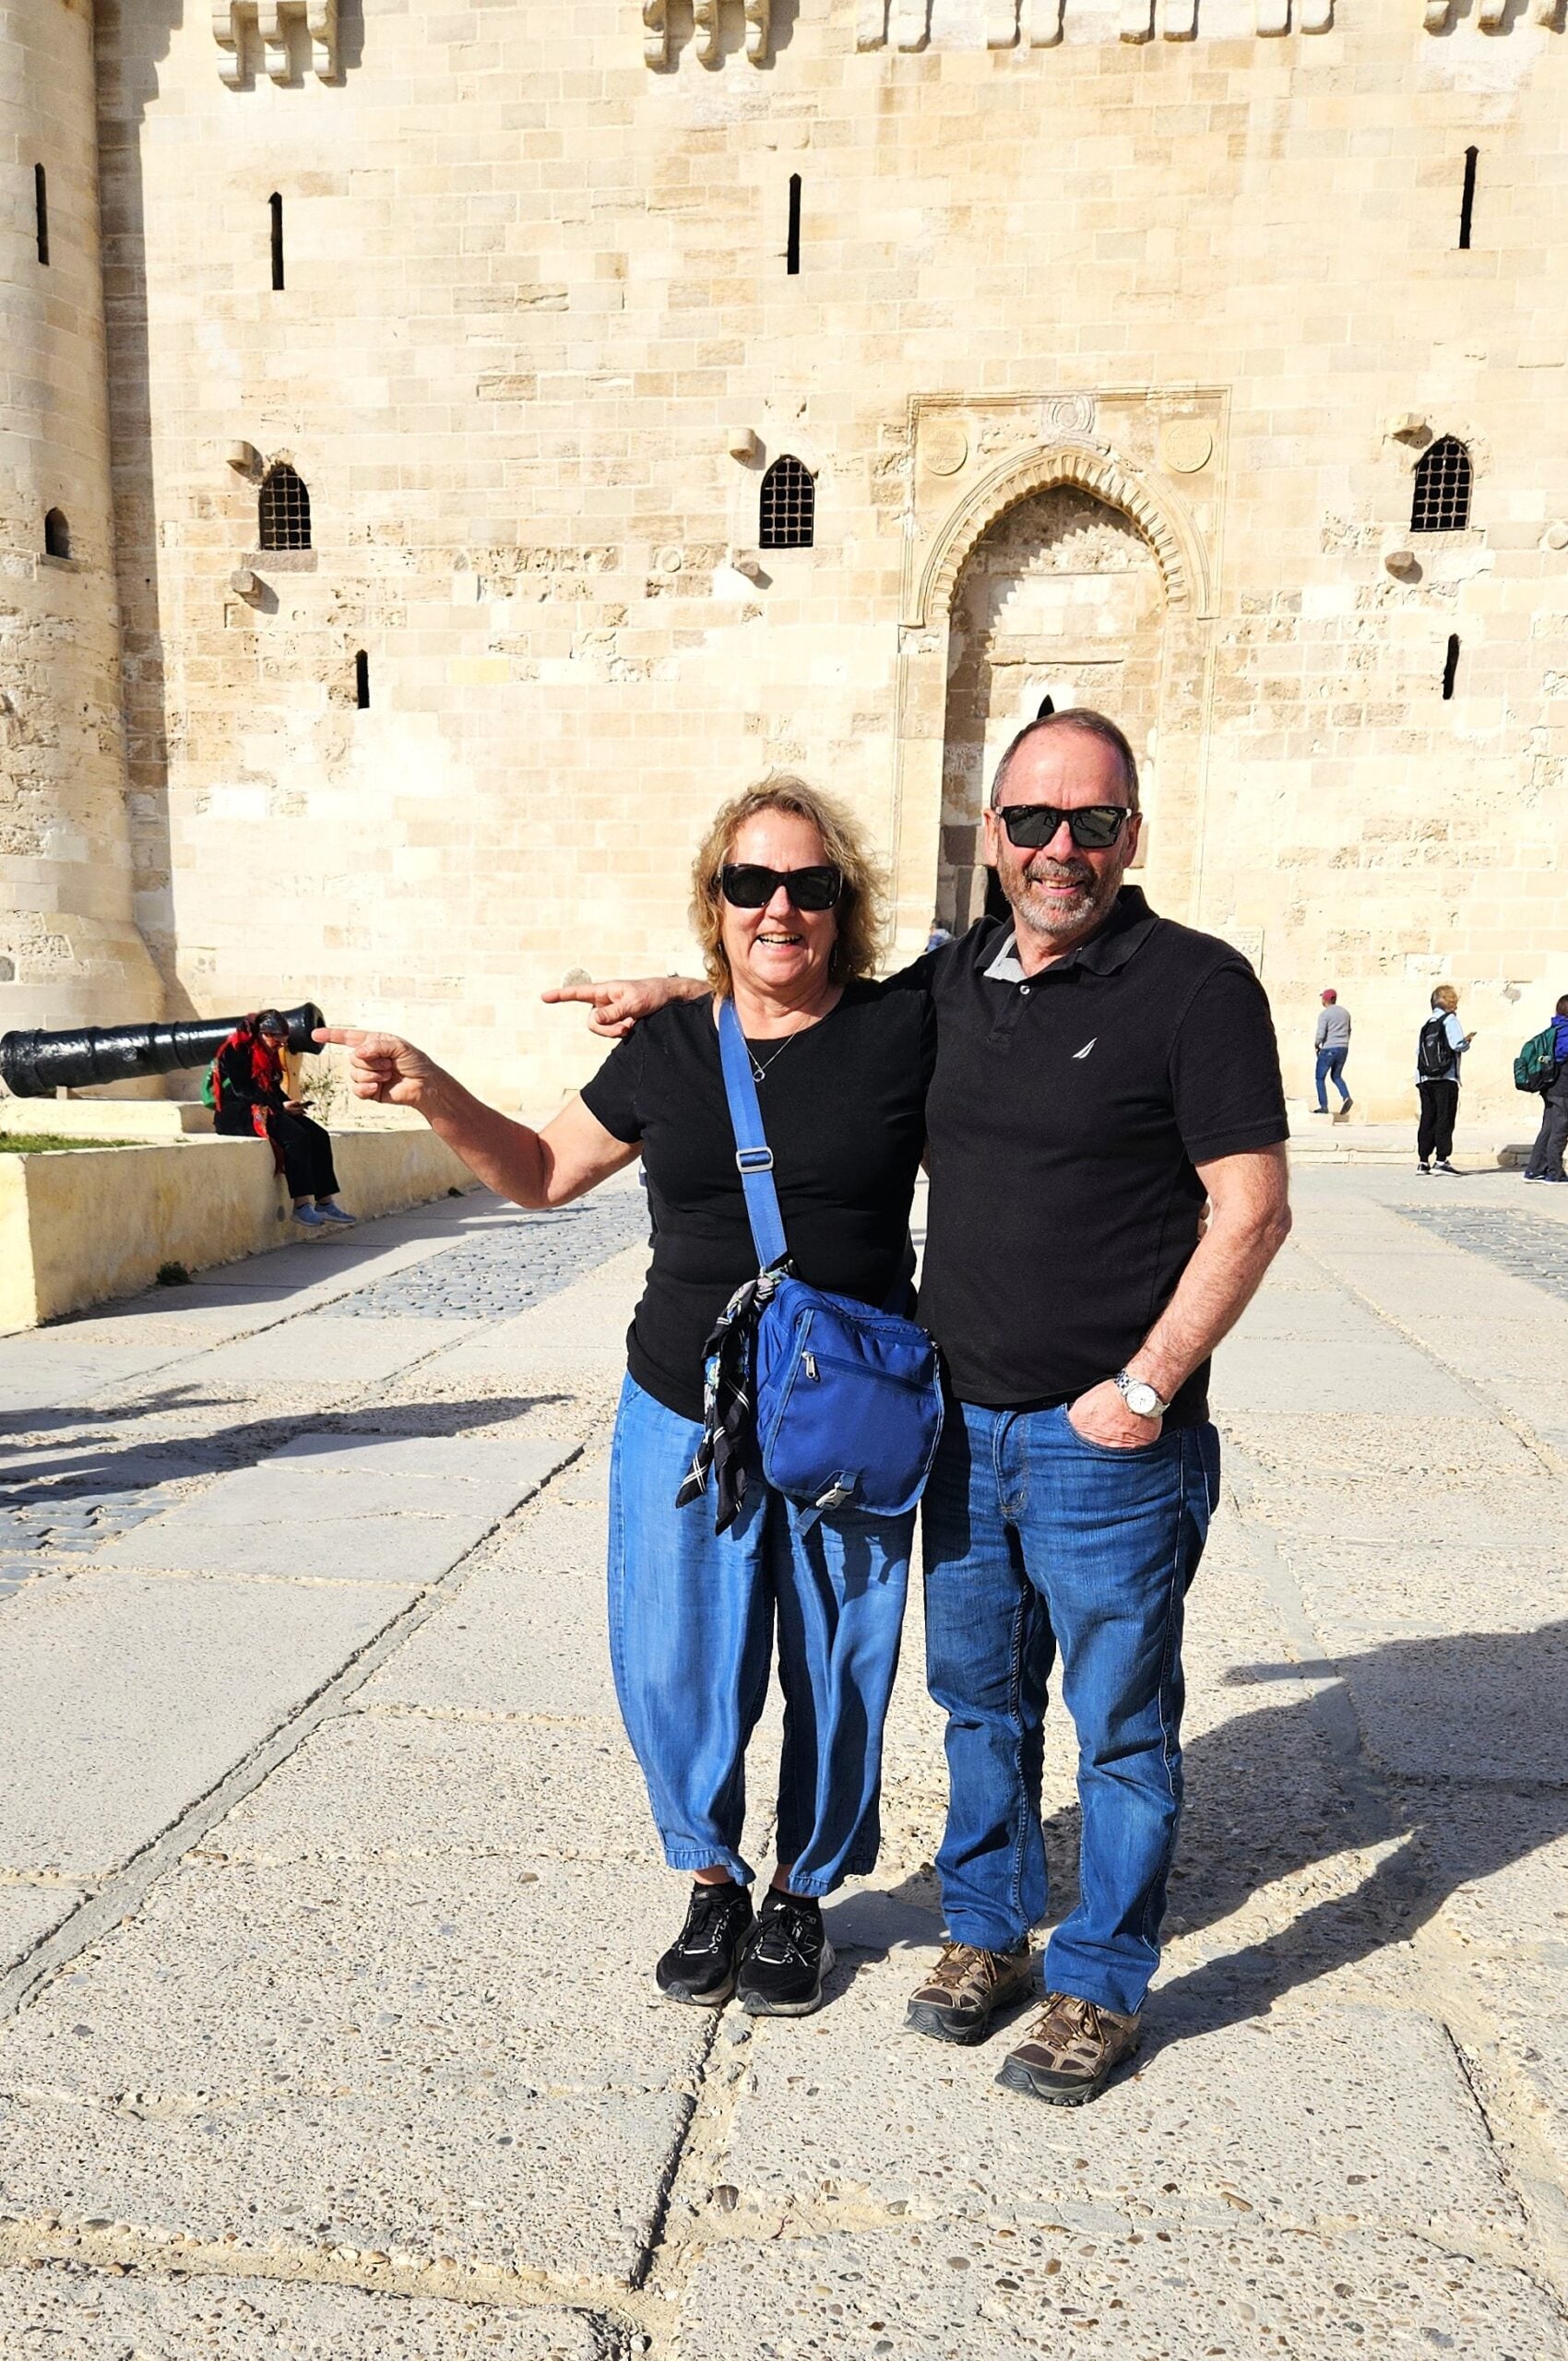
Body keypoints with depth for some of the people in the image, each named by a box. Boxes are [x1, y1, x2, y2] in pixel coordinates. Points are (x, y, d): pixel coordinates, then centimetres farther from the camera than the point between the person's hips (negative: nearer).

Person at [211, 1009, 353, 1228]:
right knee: (296, 1136, -31)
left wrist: (289, 1103, 0)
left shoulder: (268, 1054, 18)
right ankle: (302, 1205, -32)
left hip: (266, 1110, 9)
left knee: (318, 1135, -12)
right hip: (236, 1115, -9)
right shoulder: (236, 1052, -9)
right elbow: (242, 1091, -18)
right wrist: (281, 1106, -19)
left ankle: (326, 1202, -17)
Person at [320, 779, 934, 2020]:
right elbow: (545, 1169, 16)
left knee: (834, 1677, 12)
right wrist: (432, 1092, 2)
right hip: (681, 1417, 2)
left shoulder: (903, 1034, -5)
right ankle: (712, 1881, 37)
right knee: (673, 1673, 9)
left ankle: (803, 1893, 38)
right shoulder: (667, 1046, 4)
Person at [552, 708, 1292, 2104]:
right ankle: (987, 1929, 39)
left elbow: (1252, 1210, -12)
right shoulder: (954, 981, 7)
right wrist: (681, 994, 16)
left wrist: (1147, 1386, -15)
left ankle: (1100, 1987, 29)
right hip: (962, 1425, 6)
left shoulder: (1196, 984, -10)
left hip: (1110, 1438, -5)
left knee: (1120, 1724, 10)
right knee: (979, 1697, 19)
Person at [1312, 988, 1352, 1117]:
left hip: (1328, 1049, -6)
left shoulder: (1324, 1014, -11)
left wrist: (1316, 1044, 1)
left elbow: (1320, 1034, -17)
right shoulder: (1345, 1012, 11)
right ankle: (1346, 1097, -5)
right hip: (1343, 1049, 6)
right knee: (1336, 1076, 19)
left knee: (1320, 1078, 7)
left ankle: (1323, 1106, 0)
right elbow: (1348, 1031, 18)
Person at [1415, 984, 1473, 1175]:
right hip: (1445, 1077, -6)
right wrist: (1467, 1041, 5)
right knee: (1445, 1118, -3)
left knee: (1427, 1118, 8)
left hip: (1424, 1078, 6)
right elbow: (1457, 1045, -14)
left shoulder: (1427, 1023, 15)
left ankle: (1423, 1161, 7)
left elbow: (1418, 1050, 11)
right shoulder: (1450, 1020, -3)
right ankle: (1441, 1160, -6)